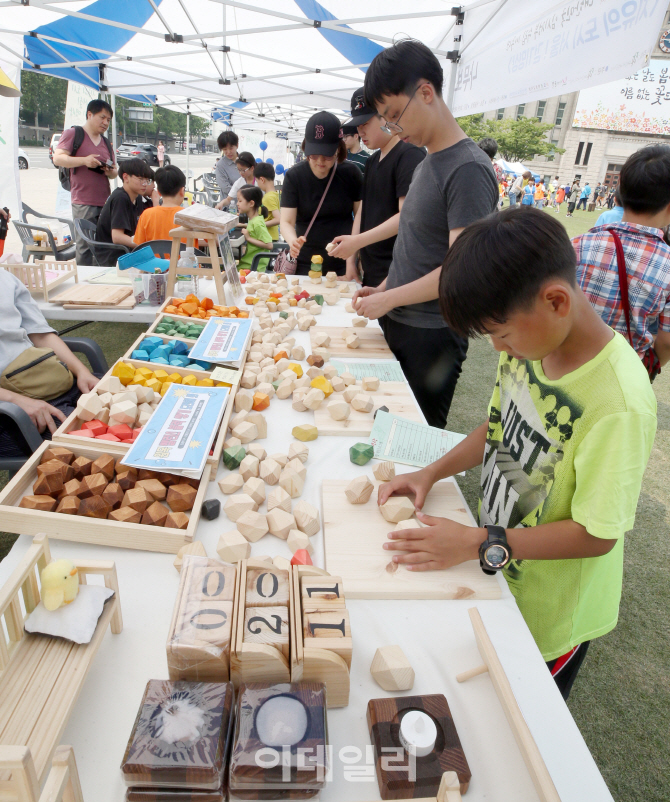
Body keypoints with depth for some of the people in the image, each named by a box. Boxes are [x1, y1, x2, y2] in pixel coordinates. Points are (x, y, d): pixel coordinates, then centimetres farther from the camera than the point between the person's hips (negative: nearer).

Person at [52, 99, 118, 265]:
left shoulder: (106, 142, 22)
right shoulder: (73, 133, 3)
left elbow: (114, 171, 25)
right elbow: (58, 158, -6)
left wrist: (111, 172, 0)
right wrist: (84, 160, -19)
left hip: (105, 202, 6)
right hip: (83, 203, -6)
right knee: (85, 247, -9)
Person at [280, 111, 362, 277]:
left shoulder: (350, 173, -3)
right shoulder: (294, 176, -4)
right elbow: (286, 221, -8)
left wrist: (353, 259, -10)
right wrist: (293, 241, -31)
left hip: (343, 264, 0)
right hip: (306, 264, 0)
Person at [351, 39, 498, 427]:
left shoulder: (468, 169, -17)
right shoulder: (427, 162, 11)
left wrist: (389, 299, -16)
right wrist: (383, 290, 9)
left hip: (432, 335, -8)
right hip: (397, 322, 8)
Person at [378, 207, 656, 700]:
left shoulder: (620, 403, -33)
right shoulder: (529, 344, -11)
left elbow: (596, 535, -26)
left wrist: (479, 543, -28)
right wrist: (432, 473, -7)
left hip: (548, 615, -6)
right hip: (498, 574, 6)